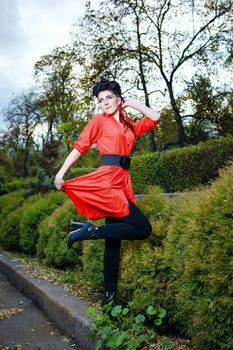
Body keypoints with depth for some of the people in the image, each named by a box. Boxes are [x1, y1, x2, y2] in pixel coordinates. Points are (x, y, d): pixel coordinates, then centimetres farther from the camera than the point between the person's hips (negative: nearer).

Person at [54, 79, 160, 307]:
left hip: (122, 182, 7)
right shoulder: (99, 120, 5)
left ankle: (109, 296, 12)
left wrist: (132, 104, 23)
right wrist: (61, 173, -5)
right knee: (143, 229, -15)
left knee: (114, 239, 6)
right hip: (107, 179, -7)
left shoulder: (130, 126, 21)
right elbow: (80, 146, 0)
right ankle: (89, 231, -9)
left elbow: (154, 117, 22)